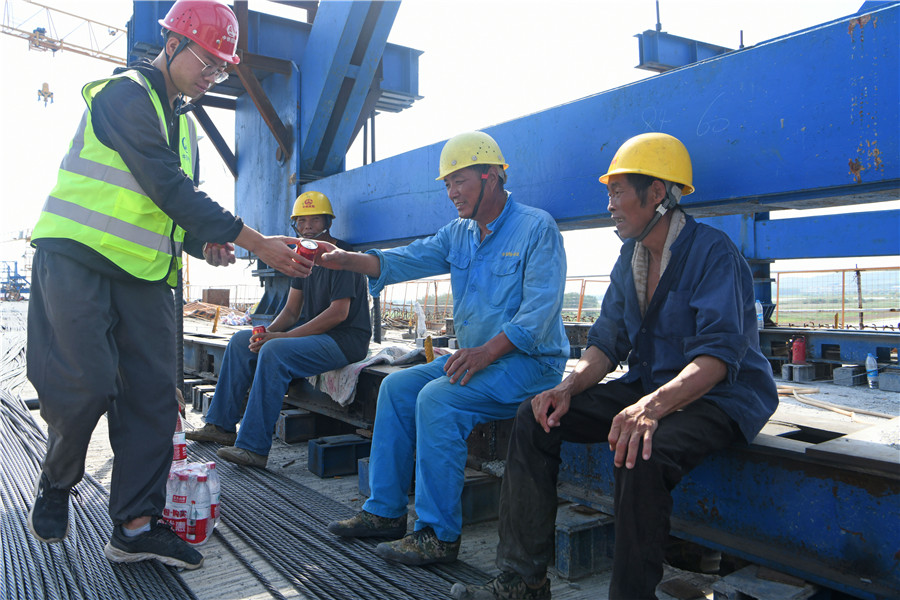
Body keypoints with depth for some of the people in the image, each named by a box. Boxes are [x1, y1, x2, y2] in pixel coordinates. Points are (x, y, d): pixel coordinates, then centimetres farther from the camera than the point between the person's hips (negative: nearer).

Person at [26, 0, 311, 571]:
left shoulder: (183, 122, 19)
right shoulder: (125, 95, -9)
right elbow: (167, 188, -20)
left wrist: (205, 242, -2)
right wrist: (256, 242, -22)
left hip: (144, 272, 8)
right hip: (79, 259, -8)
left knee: (153, 391, 0)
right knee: (86, 384, -11)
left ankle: (137, 524, 6)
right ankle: (56, 485, 19)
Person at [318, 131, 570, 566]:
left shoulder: (536, 228, -10)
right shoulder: (458, 234, 13)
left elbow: (539, 309, -19)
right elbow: (409, 259, 1)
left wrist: (487, 352, -30)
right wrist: (348, 260, -15)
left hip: (529, 362, -8)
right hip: (477, 356, 8)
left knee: (437, 398, -26)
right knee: (396, 387, -1)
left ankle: (439, 534, -17)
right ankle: (385, 511, 6)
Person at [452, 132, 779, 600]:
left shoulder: (713, 253, -17)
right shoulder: (631, 258, 8)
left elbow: (718, 355, -28)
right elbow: (608, 341, 8)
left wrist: (654, 405, -45)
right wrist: (570, 386, -12)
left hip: (722, 397, -7)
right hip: (649, 387, 8)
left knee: (641, 454, -39)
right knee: (535, 418, -7)